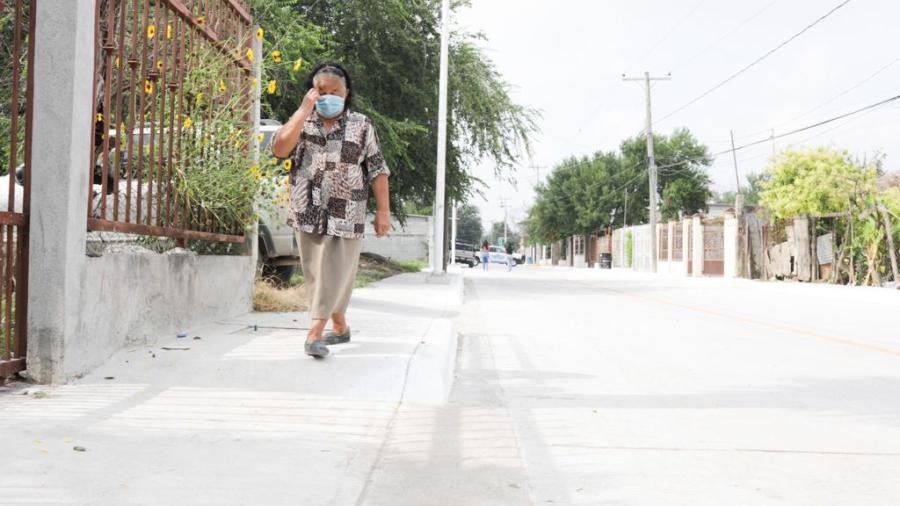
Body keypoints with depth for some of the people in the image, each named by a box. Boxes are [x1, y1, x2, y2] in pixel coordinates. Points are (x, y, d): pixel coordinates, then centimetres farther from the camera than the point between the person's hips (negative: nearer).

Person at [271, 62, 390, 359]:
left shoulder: (362, 126, 2)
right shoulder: (301, 122, 8)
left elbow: (377, 171, 1)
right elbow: (279, 149, -11)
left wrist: (383, 211, -5)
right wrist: (304, 110, -11)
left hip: (345, 217, -3)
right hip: (308, 214, 3)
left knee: (333, 273, -7)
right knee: (316, 274, 11)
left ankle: (314, 334, -6)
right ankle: (340, 326, 27)